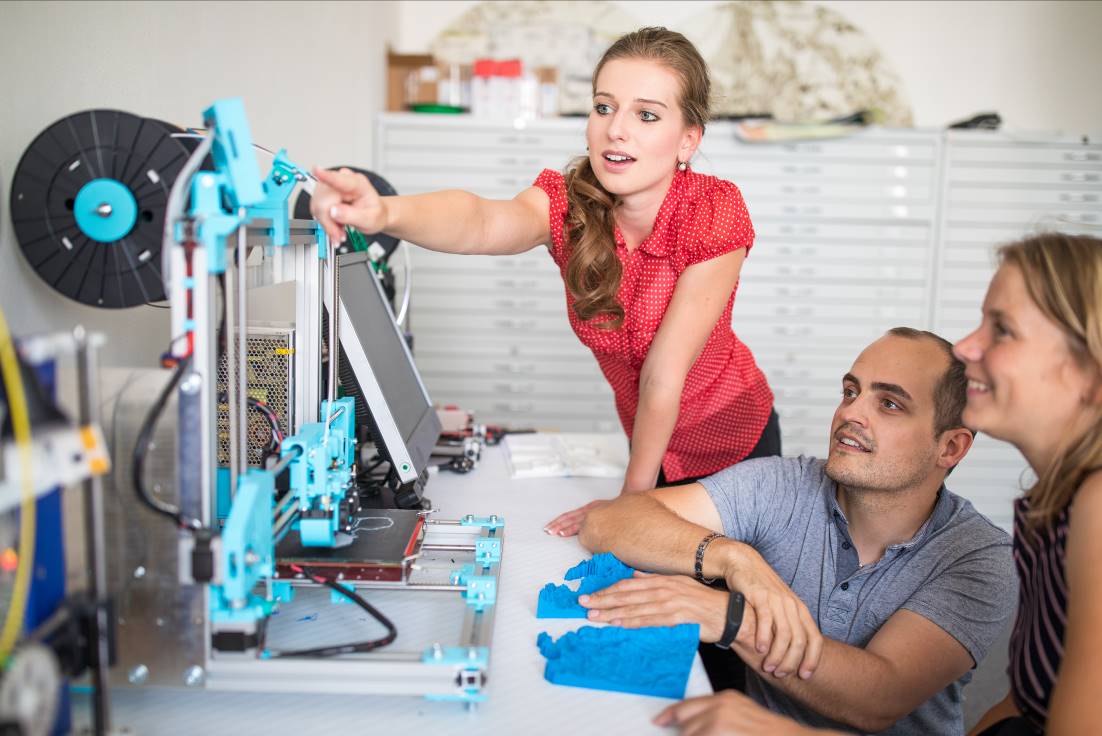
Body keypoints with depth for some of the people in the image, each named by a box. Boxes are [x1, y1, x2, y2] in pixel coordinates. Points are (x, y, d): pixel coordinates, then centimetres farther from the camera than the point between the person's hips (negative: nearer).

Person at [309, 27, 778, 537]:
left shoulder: (715, 217, -30)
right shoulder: (566, 203, -22)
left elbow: (663, 374, -28)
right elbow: (485, 222, -46)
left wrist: (631, 499, -22)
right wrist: (386, 213, -66)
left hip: (734, 439, -3)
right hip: (648, 435, 3)